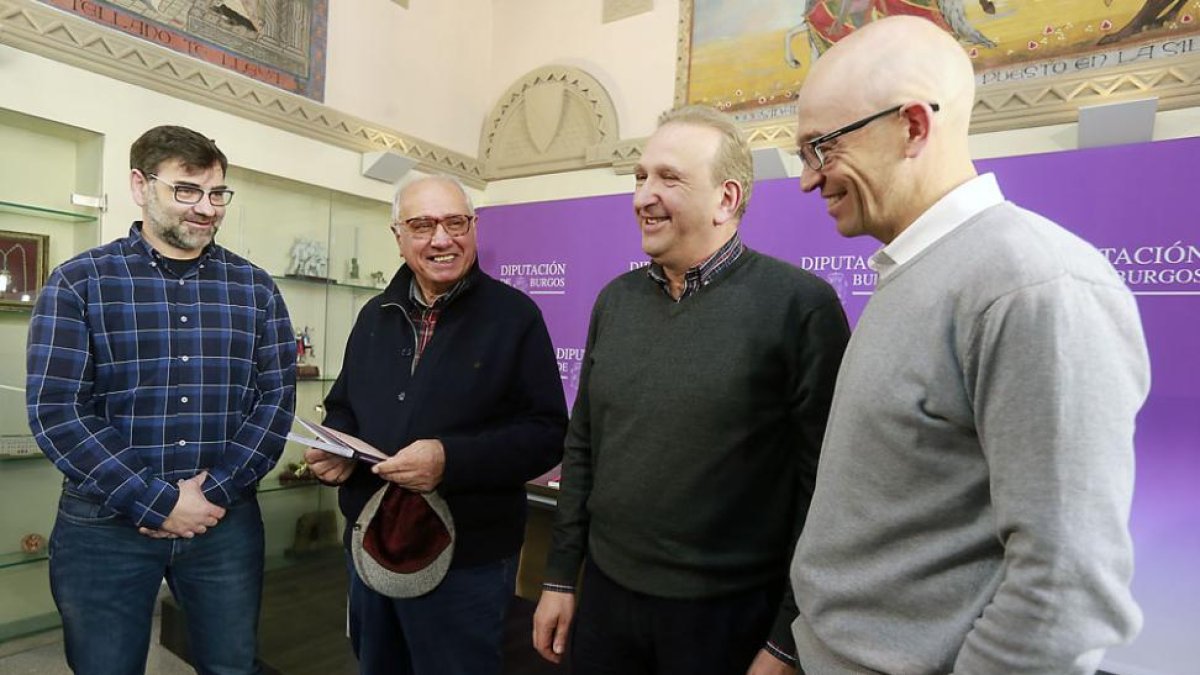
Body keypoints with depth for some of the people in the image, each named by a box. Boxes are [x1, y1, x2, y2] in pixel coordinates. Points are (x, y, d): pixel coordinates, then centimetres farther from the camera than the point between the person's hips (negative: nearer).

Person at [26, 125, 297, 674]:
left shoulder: (255, 289, 3)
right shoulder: (79, 281, -3)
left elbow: (277, 397, -1)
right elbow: (55, 411, -10)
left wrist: (215, 492, -11)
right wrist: (158, 503, -14)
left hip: (227, 519, 2)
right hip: (105, 525, -1)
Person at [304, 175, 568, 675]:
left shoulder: (514, 314, -10)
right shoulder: (376, 315, 9)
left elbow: (546, 432, -15)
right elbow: (343, 407, 17)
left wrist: (453, 459, -27)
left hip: (466, 563, -5)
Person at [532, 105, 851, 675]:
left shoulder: (799, 304, -14)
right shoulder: (615, 300, 3)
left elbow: (822, 482, -13)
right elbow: (582, 447, 8)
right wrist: (560, 576, 8)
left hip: (727, 612, -4)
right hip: (604, 591, 5)